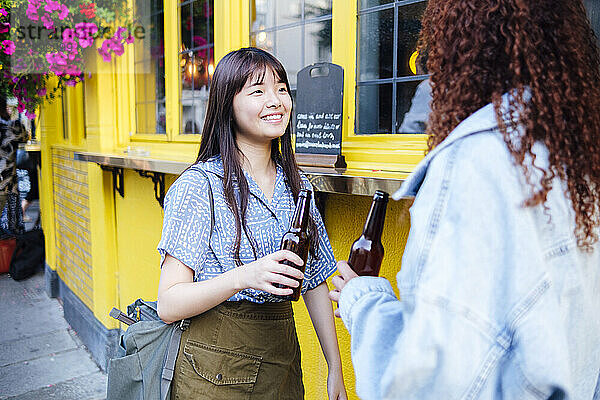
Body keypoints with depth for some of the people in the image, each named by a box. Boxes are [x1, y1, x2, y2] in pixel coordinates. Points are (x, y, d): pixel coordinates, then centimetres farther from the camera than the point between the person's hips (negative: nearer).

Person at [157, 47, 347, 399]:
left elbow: (316, 282, 8)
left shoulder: (298, 186, 3)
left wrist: (336, 369, 5)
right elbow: (169, 305, -16)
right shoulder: (198, 185, -13)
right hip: (214, 368, -4)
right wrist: (243, 277, -31)